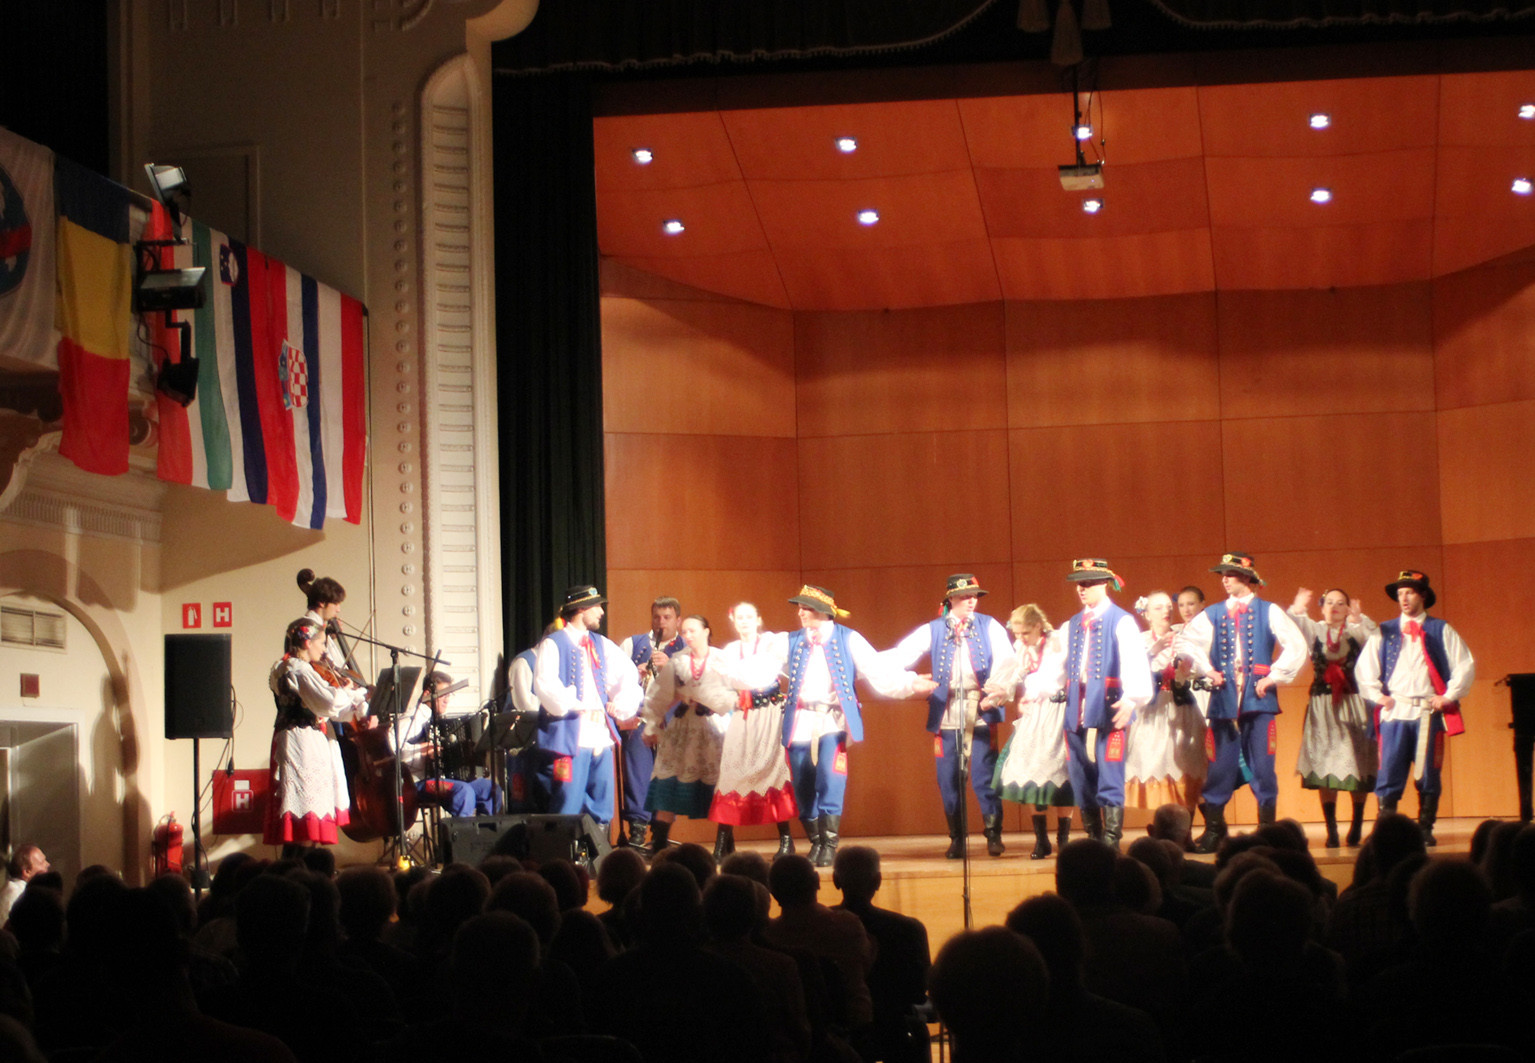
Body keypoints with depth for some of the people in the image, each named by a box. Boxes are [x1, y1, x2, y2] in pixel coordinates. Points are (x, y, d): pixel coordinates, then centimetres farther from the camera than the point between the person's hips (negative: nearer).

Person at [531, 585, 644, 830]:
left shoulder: (601, 644, 17)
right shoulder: (553, 644, -4)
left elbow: (628, 675, 23)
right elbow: (545, 685, -17)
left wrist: (620, 705, 8)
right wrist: (577, 707, -21)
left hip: (602, 736, 7)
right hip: (570, 736, -7)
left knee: (602, 810, 8)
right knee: (568, 809, -7)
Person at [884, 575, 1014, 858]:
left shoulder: (989, 627, 7)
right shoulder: (932, 631, 8)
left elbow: (1006, 662, -1)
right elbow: (901, 655, -1)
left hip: (980, 712, -1)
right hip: (946, 715, 1)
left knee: (984, 775, -7)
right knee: (949, 779, 3)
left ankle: (993, 833, 4)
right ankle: (956, 837, 14)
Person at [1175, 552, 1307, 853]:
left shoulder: (1268, 612, 3)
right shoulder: (1213, 614, 10)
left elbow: (1297, 647, -2)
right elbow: (1185, 641, 16)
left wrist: (1274, 676, -6)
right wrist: (1206, 669, 6)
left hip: (1258, 699, -2)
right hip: (1223, 699, 2)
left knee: (1261, 766, -3)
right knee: (1220, 767, 3)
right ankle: (1213, 831, 11)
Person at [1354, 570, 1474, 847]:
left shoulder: (1441, 631, 7)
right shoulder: (1385, 632, 12)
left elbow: (1465, 666, 5)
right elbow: (1364, 668, 13)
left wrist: (1449, 697, -2)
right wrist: (1377, 696, 3)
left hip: (1429, 712, -1)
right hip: (1395, 712, 1)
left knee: (1428, 775, 1)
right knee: (1389, 774, -6)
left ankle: (1425, 829, 9)